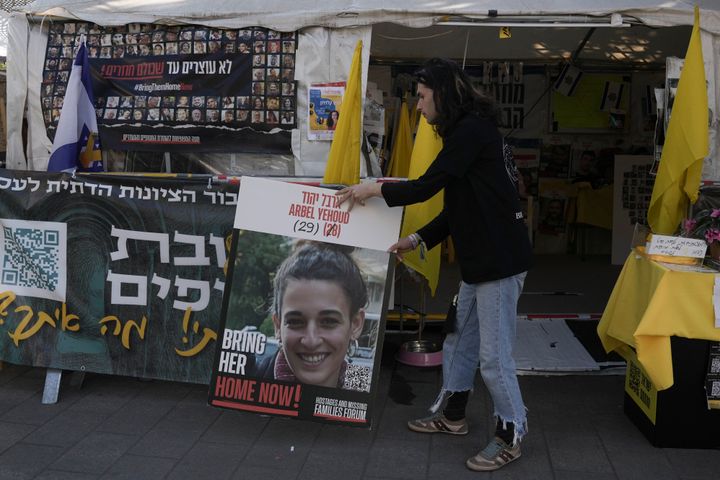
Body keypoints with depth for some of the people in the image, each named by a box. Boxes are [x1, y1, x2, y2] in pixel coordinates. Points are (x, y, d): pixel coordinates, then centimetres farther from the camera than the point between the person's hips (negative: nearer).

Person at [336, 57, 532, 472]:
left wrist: (374, 189, -5)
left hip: (499, 258, -10)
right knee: (459, 340, 18)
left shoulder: (473, 130, -16)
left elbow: (426, 187, -18)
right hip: (480, 258, 10)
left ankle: (512, 435, 14)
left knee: (494, 354, -2)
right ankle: (452, 415, 33)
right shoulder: (464, 132, 15)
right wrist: (416, 240, 13)